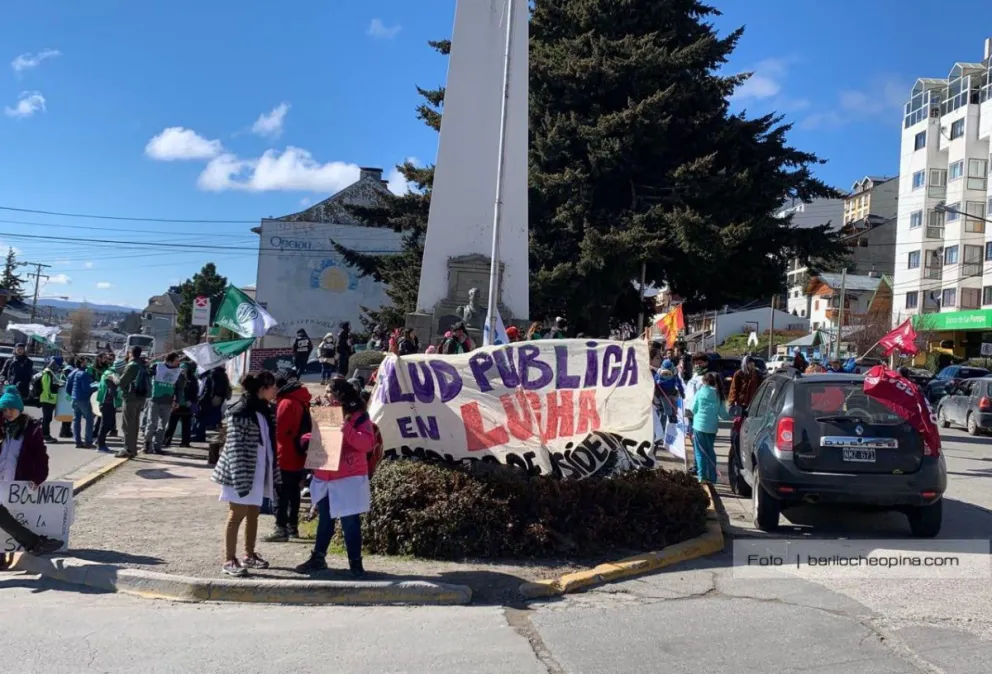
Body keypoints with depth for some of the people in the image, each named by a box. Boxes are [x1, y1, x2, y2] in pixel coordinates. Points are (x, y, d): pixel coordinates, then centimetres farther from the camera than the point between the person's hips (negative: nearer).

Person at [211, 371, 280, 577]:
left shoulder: (265, 410, 8)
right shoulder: (240, 412, -17)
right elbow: (235, 448, -19)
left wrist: (273, 472, 11)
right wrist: (240, 479, -22)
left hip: (259, 470, 8)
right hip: (242, 472, -8)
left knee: (253, 513, 16)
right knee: (237, 515, -2)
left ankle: (249, 555, 29)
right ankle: (229, 561, 6)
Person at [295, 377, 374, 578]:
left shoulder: (358, 416, -8)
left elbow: (368, 444, -19)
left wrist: (346, 429, -28)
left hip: (349, 479, -6)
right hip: (324, 478, 6)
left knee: (350, 522, -1)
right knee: (324, 520, 16)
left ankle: (355, 562, 7)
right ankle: (318, 557, 25)